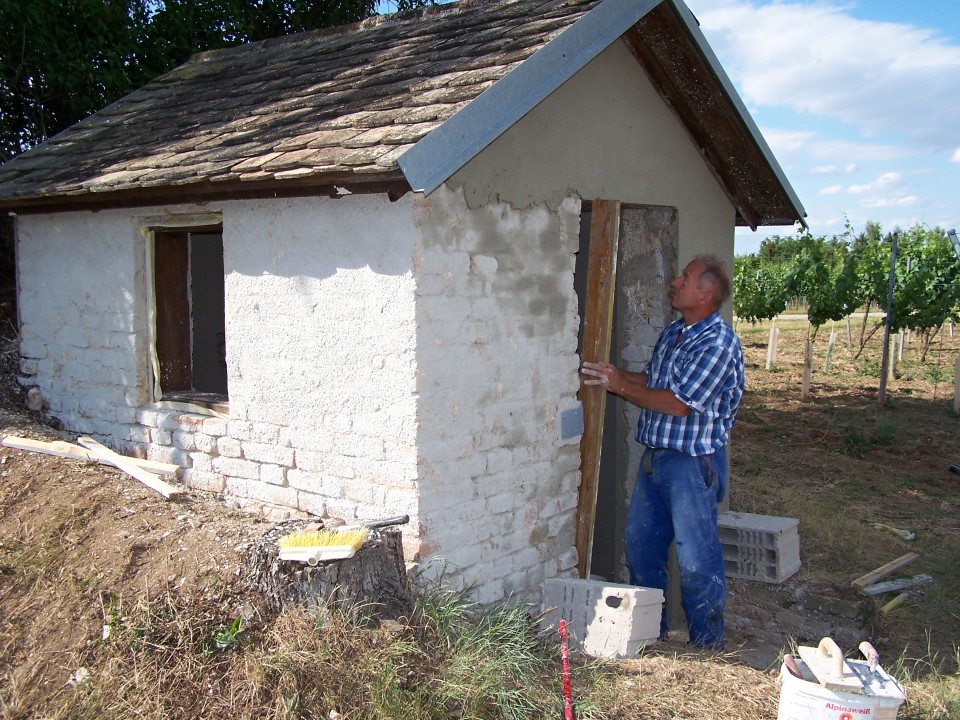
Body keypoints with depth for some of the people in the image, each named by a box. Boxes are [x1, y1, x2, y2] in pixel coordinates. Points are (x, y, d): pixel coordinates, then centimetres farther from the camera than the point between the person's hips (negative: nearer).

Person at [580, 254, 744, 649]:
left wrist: (620, 385, -14)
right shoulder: (673, 331, 11)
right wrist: (612, 375, 7)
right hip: (655, 455, 9)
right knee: (640, 545, 16)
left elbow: (679, 404, -22)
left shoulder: (718, 343, -18)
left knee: (696, 561, -1)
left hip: (693, 462, -9)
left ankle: (708, 649, 15)